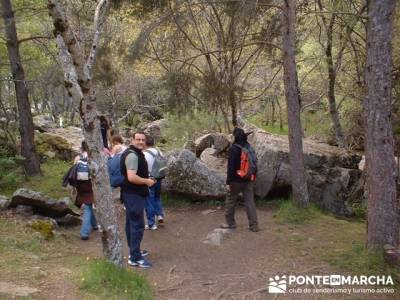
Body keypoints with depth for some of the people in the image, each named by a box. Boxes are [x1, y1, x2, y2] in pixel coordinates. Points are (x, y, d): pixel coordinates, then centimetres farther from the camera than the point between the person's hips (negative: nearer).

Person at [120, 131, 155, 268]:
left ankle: (134, 251, 32)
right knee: (137, 226, -7)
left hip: (133, 194, 11)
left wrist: (146, 180, 15)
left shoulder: (137, 154, 15)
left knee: (132, 223, 19)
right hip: (133, 195, -11)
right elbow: (131, 177, -30)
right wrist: (147, 181, -17)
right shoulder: (132, 155, -20)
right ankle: (135, 258, -2)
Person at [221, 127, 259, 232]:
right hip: (248, 180, 5)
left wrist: (228, 182, -13)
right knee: (250, 202, 6)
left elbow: (231, 167, -17)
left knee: (231, 202, 12)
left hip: (236, 180, -5)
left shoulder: (233, 149, -14)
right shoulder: (249, 148, 6)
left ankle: (230, 223, 21)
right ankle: (254, 225, 4)